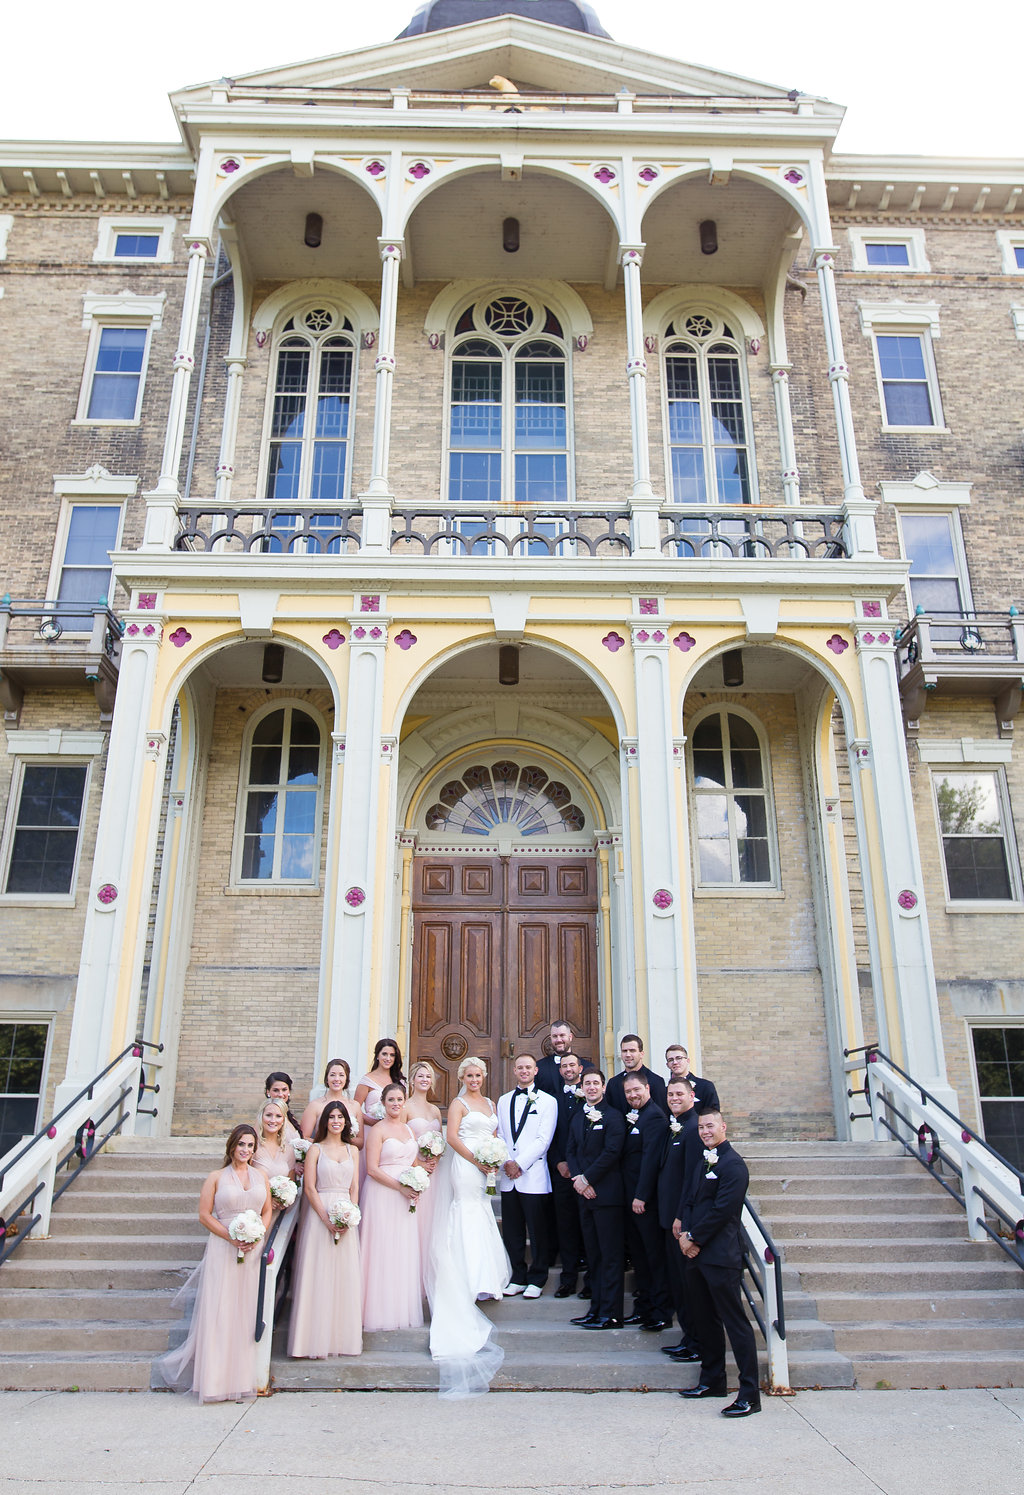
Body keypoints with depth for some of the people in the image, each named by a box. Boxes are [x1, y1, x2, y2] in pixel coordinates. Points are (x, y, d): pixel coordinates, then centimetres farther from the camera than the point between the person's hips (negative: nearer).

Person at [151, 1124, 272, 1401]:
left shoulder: (261, 1176, 11)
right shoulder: (216, 1177, 2)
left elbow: (267, 1212, 13)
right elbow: (205, 1215, -2)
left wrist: (256, 1236, -6)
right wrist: (231, 1237, -12)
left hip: (254, 1249, 3)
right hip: (223, 1250, -3)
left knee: (247, 1312, 4)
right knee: (220, 1311, -4)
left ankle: (242, 1377, 14)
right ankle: (217, 1378, 6)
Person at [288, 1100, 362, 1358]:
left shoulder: (352, 1150, 12)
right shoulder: (316, 1149, 2)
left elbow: (354, 1187, 9)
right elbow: (309, 1187, -5)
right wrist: (326, 1219, -14)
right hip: (319, 1214, -3)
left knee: (345, 1274, 4)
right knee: (319, 1274, -3)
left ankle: (343, 1336, 12)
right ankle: (317, 1339, 4)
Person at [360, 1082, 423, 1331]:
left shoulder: (408, 1129, 13)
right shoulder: (378, 1130, -7)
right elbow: (372, 1169, -14)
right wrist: (400, 1187, -17)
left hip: (405, 1197, 6)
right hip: (382, 1194, -6)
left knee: (405, 1252, 8)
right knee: (384, 1250, -3)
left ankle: (403, 1308, 17)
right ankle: (382, 1309, 7)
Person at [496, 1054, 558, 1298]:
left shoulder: (548, 1101, 1)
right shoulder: (503, 1101, 15)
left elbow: (543, 1140, -6)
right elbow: (500, 1136, 12)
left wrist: (520, 1163, -11)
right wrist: (506, 1162, -4)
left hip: (533, 1175, -4)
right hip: (508, 1177, 4)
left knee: (538, 1231, 1)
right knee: (511, 1232, 7)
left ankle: (536, 1280, 14)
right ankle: (518, 1278, 19)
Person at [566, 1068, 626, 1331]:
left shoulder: (613, 1117, -7)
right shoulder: (578, 1117, 16)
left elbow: (611, 1152, -15)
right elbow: (571, 1151, 14)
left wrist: (587, 1179, -13)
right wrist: (577, 1179, -3)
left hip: (606, 1193, -7)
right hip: (584, 1193, 7)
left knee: (610, 1256, -2)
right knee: (593, 1255, 11)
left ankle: (610, 1314, 2)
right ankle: (597, 1308, 18)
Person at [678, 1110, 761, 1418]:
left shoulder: (733, 1164, -12)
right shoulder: (704, 1162, 17)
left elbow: (721, 1210, -17)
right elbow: (692, 1201, 16)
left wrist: (694, 1238, -12)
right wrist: (685, 1233, -1)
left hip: (721, 1256, -9)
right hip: (697, 1254, 9)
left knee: (735, 1322, -5)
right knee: (704, 1320, 15)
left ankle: (750, 1394, -1)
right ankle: (712, 1380, 27)